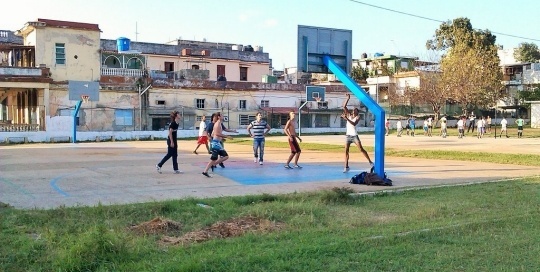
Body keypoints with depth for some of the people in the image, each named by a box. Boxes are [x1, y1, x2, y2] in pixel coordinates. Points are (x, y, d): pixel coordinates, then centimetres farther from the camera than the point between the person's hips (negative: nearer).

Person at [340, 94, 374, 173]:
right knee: (346, 151, -2)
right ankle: (346, 167, 1)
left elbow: (354, 124, -21)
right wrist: (348, 98, -5)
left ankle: (370, 162, -1)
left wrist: (346, 118, -29)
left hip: (354, 136, -3)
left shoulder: (358, 117, -2)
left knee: (361, 149, -8)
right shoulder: (348, 115, 8)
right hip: (348, 136, 4)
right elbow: (344, 106, 0)